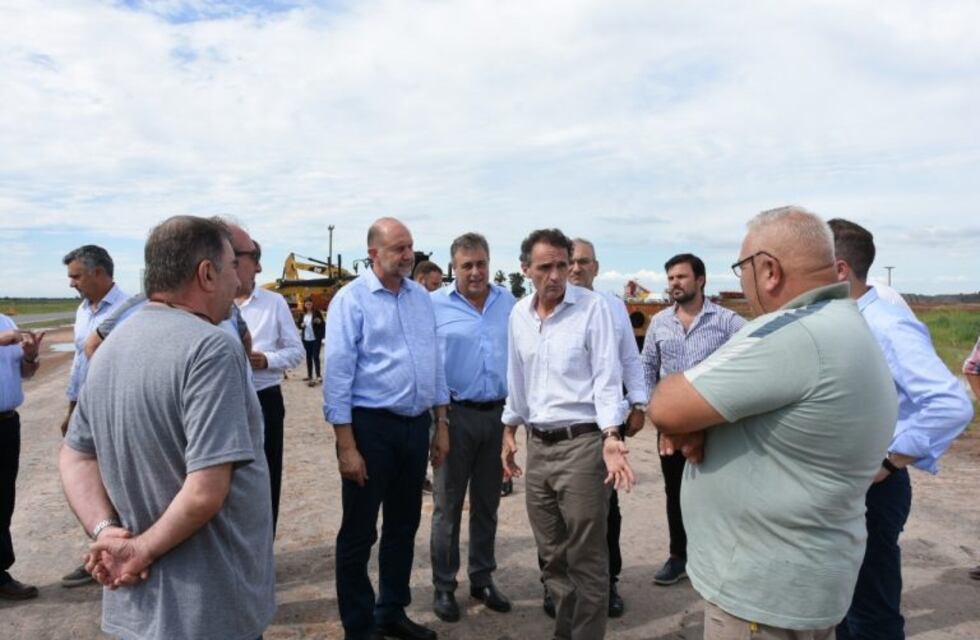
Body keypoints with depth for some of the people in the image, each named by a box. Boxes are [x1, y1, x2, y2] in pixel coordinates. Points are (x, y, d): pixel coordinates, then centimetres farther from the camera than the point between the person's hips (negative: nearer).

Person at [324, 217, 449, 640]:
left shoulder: (421, 297, 8)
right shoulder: (352, 299, -10)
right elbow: (337, 373, -13)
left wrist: (442, 424, 10)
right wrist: (346, 445, -16)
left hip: (416, 424, 6)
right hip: (370, 426, -6)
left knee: (404, 525, 18)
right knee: (359, 533, 8)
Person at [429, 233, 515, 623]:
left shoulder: (508, 303, 6)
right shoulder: (434, 305, -5)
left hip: (498, 414, 3)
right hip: (456, 414, -3)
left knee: (487, 503, 15)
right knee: (448, 505, 6)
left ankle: (482, 580, 30)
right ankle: (444, 587, 21)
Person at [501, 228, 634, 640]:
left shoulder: (592, 307, -8)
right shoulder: (518, 315, 8)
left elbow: (607, 376, -11)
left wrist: (610, 437, -22)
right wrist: (509, 430, 18)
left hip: (582, 443, -5)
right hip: (538, 445, 6)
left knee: (586, 558, 4)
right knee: (552, 555, 17)